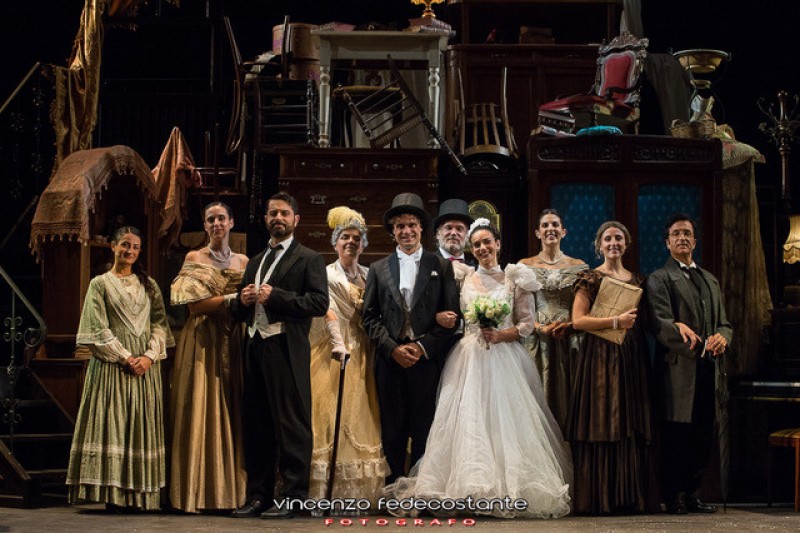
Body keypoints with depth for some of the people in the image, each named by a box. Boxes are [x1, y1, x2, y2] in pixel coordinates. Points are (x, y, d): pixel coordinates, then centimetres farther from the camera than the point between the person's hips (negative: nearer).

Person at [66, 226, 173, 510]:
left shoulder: (149, 285, 15)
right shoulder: (100, 284, 5)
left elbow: (160, 324, 8)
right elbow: (98, 329, -3)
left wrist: (149, 356, -8)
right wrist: (125, 357, -12)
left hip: (145, 365, 3)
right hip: (111, 362, -3)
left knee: (143, 424, 0)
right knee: (111, 423, -7)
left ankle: (139, 494, 0)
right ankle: (113, 494, -8)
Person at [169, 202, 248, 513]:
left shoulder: (243, 262, 14)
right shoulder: (194, 259, 4)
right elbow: (195, 304, -7)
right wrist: (232, 299, -13)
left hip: (233, 343, 3)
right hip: (201, 343, -3)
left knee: (231, 413, 0)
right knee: (200, 413, -6)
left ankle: (231, 490, 2)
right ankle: (196, 492, -4)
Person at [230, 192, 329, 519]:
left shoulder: (308, 259, 3)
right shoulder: (255, 262, 24)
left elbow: (320, 302, -10)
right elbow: (239, 311, 28)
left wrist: (275, 296, -15)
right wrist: (242, 301, 5)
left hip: (286, 349, -7)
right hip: (255, 348, 7)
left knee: (291, 424, -7)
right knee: (256, 425, 8)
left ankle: (291, 497, -5)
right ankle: (258, 495, 13)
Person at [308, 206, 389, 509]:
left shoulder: (369, 277, 15)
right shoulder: (326, 274, 1)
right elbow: (329, 311, -15)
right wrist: (338, 345, -28)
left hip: (362, 356, 4)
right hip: (333, 354, -4)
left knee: (361, 418, 1)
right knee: (330, 417, -8)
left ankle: (361, 492, 2)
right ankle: (328, 492, -8)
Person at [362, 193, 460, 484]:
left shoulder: (441, 266, 7)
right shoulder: (378, 269, 12)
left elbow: (452, 315, 1)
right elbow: (370, 317, 7)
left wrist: (422, 346, -9)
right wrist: (393, 349, -7)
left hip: (428, 359, -1)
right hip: (390, 359, 1)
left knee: (424, 431, -1)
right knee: (392, 432, 3)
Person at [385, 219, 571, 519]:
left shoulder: (514, 280, 5)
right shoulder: (464, 280, 12)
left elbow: (527, 323, 1)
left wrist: (500, 335, -11)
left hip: (504, 358, -2)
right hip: (470, 358, 2)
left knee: (505, 421, -7)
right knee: (469, 422, -5)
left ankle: (511, 487, -1)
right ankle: (472, 486, -3)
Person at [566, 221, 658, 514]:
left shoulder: (638, 280, 17)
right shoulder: (590, 279, 3)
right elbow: (578, 319, -7)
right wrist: (616, 321, -15)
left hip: (633, 359, 4)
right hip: (600, 356, -4)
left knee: (633, 425, 1)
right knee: (602, 422, -7)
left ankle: (633, 496, 4)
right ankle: (600, 498, -4)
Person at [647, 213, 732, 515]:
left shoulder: (710, 280, 24)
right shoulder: (659, 279, 3)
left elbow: (723, 323, 20)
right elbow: (660, 323, -10)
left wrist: (722, 337, -4)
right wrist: (687, 337, -24)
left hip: (708, 368, 6)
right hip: (679, 368, -6)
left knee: (703, 436, 5)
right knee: (677, 434, -6)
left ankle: (691, 494, 12)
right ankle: (674, 498, 0)